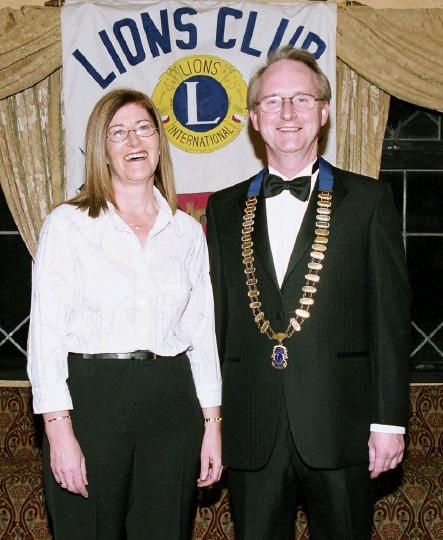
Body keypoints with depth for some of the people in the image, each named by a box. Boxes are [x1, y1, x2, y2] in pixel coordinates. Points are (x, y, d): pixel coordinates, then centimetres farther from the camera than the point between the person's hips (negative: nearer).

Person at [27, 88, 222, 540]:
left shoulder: (187, 231, 9)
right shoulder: (68, 224, -1)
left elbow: (202, 333, 11)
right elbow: (46, 333, -5)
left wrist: (212, 424, 7)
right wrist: (59, 431, -12)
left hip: (171, 403, 3)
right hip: (90, 400, -3)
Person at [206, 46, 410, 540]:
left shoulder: (368, 201, 2)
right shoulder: (225, 209, 9)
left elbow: (389, 315, -1)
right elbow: (215, 318, 9)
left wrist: (389, 421, -5)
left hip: (338, 429, -2)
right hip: (251, 435, 2)